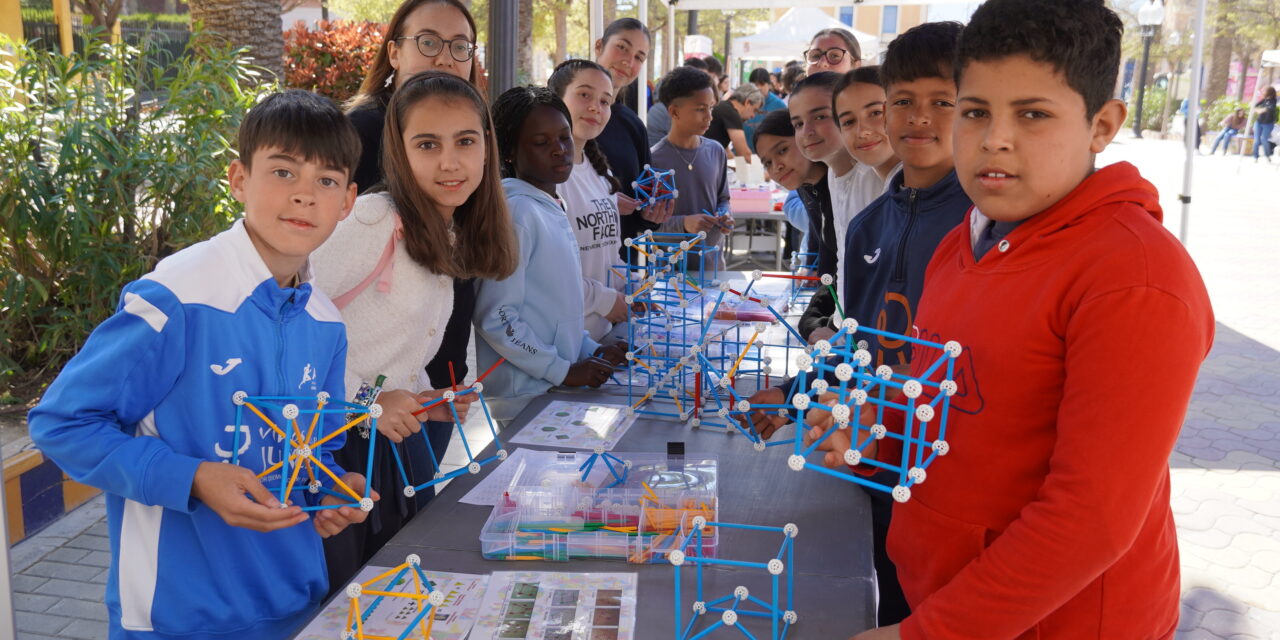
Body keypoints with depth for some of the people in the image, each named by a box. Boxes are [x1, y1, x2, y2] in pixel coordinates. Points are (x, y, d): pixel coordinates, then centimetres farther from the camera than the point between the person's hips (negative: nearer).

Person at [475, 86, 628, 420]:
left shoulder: (552, 209, 10)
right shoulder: (517, 211, -16)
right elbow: (496, 319, -20)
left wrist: (590, 350, 8)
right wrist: (565, 371, -16)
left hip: (556, 389, 8)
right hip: (522, 397, -8)